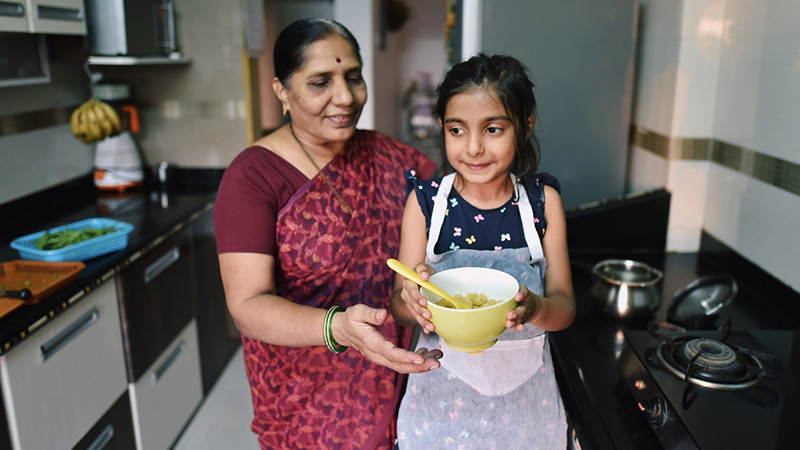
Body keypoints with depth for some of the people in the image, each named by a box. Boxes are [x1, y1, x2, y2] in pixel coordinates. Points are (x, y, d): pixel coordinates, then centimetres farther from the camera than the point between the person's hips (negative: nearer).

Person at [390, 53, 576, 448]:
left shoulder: (542, 200, -8)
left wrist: (534, 308, -29)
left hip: (524, 394, 1)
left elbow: (564, 307, -7)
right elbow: (399, 310, -8)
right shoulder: (426, 201, -10)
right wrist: (414, 300, -31)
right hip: (441, 391, 0)